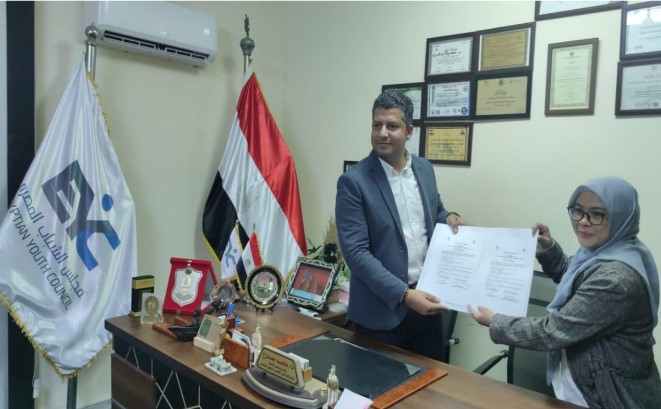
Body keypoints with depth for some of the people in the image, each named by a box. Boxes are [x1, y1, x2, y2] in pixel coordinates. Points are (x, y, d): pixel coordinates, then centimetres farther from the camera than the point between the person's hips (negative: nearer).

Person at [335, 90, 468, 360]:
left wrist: (448, 217, -3)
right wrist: (404, 294, -23)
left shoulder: (424, 169, 3)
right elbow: (355, 252, -18)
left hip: (425, 299, 5)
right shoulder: (353, 181, -14)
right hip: (381, 308, -5)